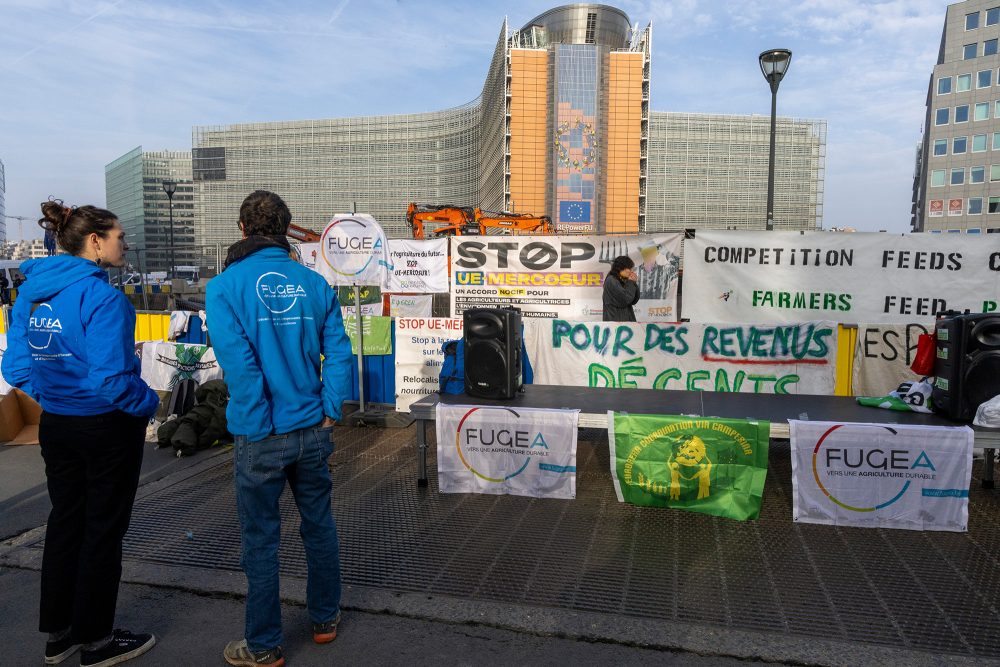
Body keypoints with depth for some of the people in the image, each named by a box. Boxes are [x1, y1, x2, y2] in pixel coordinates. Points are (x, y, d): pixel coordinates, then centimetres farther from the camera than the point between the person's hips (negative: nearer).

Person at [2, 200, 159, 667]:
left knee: (64, 522, 19)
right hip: (108, 427, -7)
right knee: (103, 529, 7)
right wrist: (148, 403, -9)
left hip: (55, 426, 7)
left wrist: (51, 397, 14)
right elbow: (111, 378, -25)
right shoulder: (101, 296, -21)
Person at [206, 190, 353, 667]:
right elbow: (339, 351, -3)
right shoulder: (314, 283, 1)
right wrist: (329, 411, 2)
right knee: (319, 526, 19)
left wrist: (260, 427, -10)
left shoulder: (224, 288, -9)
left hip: (263, 437, -3)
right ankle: (325, 620, 36)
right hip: (314, 432, 4)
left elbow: (238, 364, -18)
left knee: (261, 541, 11)